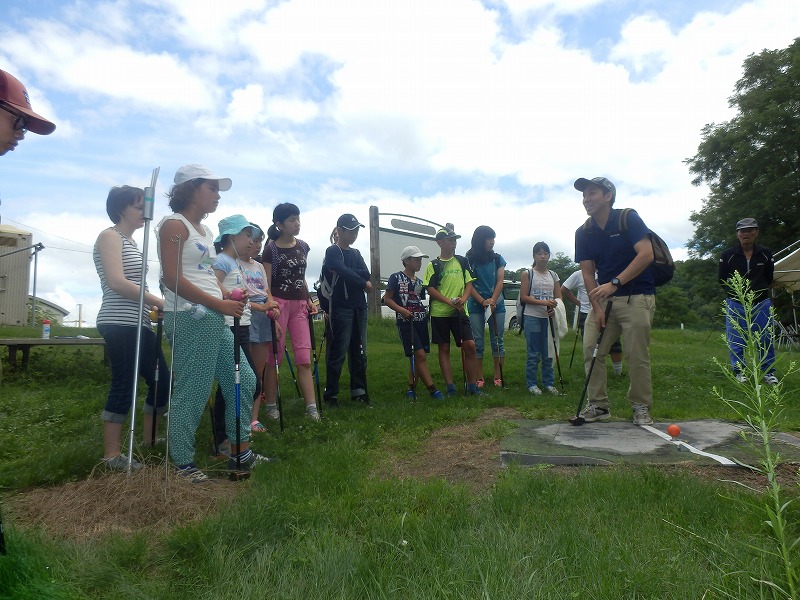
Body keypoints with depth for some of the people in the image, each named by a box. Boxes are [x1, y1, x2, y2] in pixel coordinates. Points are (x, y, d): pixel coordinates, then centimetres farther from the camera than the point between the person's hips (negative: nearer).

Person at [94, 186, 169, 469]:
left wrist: (153, 307, 9)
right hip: (120, 324, -9)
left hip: (138, 324, 9)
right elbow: (117, 282, -17)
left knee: (161, 380, 10)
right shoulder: (109, 236, -6)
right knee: (123, 386, -5)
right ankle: (112, 454, 7)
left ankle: (149, 440, 25)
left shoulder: (130, 241, 20)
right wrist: (158, 302, -14)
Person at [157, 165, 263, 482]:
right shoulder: (174, 225, -6)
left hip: (214, 320, 9)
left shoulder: (205, 230, 20)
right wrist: (219, 303, -15)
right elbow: (173, 279, -15)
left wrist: (228, 298, 4)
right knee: (191, 393, -2)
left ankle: (240, 453, 22)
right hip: (189, 318, -9)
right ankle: (182, 464, 14)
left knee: (243, 380, 11)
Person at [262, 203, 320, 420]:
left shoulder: (303, 247, 11)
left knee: (304, 358, 0)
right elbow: (266, 284, -7)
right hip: (279, 303, -5)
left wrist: (309, 300, 11)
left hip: (299, 304, 5)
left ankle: (311, 406, 1)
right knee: (275, 356, 2)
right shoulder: (271, 249, -5)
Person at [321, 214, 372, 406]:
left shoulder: (356, 253, 18)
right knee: (337, 352, -5)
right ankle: (330, 394, 3)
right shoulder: (332, 252, -2)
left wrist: (345, 273, -13)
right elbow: (345, 272, -19)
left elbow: (366, 274, 1)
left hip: (359, 307, 7)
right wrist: (364, 284, -7)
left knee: (359, 351, 9)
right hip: (341, 308, -7)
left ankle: (358, 390, 18)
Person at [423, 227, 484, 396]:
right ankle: (450, 387, 11)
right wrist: (450, 301, -16)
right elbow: (430, 289, -5)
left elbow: (469, 283, 8)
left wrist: (463, 299, -12)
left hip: (460, 311, 2)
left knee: (469, 346, -6)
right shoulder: (434, 265, 3)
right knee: (444, 349, 3)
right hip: (440, 312, -2)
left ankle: (472, 387, 6)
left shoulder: (462, 261, 12)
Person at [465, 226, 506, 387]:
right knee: (478, 342, 1)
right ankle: (479, 378, 7)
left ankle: (498, 376, 10)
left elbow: (500, 282, -1)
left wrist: (493, 300, -17)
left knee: (497, 340, 3)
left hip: (497, 305, 2)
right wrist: (483, 302, -15)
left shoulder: (497, 259, 7)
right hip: (476, 306, -2)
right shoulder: (469, 260, 1)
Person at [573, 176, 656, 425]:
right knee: (590, 350, -2)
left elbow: (646, 254, -19)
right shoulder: (583, 233, 5)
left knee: (637, 355, -3)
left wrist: (614, 283, -27)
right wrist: (597, 307, -8)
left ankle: (641, 407, 14)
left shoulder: (629, 219, -8)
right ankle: (598, 405, 10)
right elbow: (587, 272, 2)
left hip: (636, 297, -4)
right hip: (603, 298, 5)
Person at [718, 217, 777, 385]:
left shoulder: (765, 254, 2)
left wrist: (760, 291, 3)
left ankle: (768, 372, 20)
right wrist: (735, 292, -3)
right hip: (736, 304, -1)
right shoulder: (728, 255, -4)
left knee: (766, 339, 7)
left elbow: (769, 278, 13)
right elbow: (722, 280, 4)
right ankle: (739, 372, 16)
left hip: (761, 303, 2)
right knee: (736, 340, 3)